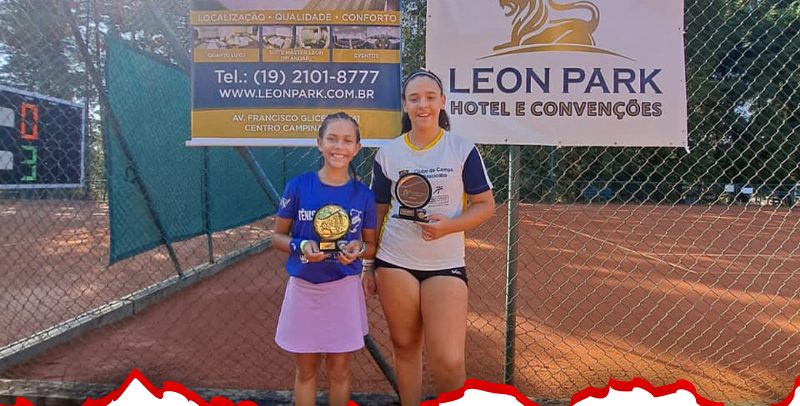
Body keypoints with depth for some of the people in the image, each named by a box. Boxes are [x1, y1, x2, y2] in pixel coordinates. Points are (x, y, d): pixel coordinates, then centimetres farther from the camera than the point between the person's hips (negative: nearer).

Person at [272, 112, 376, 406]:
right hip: (303, 288, 0)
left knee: (339, 371, 14)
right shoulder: (298, 187, -8)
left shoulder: (363, 194, -5)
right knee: (305, 371, 14)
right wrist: (300, 247, -19)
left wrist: (359, 249, -17)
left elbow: (372, 245, 6)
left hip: (344, 290, 1)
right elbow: (278, 236, 1)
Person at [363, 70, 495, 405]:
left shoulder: (462, 150, -2)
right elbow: (378, 213, 9)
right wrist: (367, 266, 9)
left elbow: (485, 205, 0)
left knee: (448, 360, -5)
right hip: (394, 262, 2)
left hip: (446, 264, -1)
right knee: (405, 347, 11)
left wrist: (449, 226, -19)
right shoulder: (387, 154, 3)